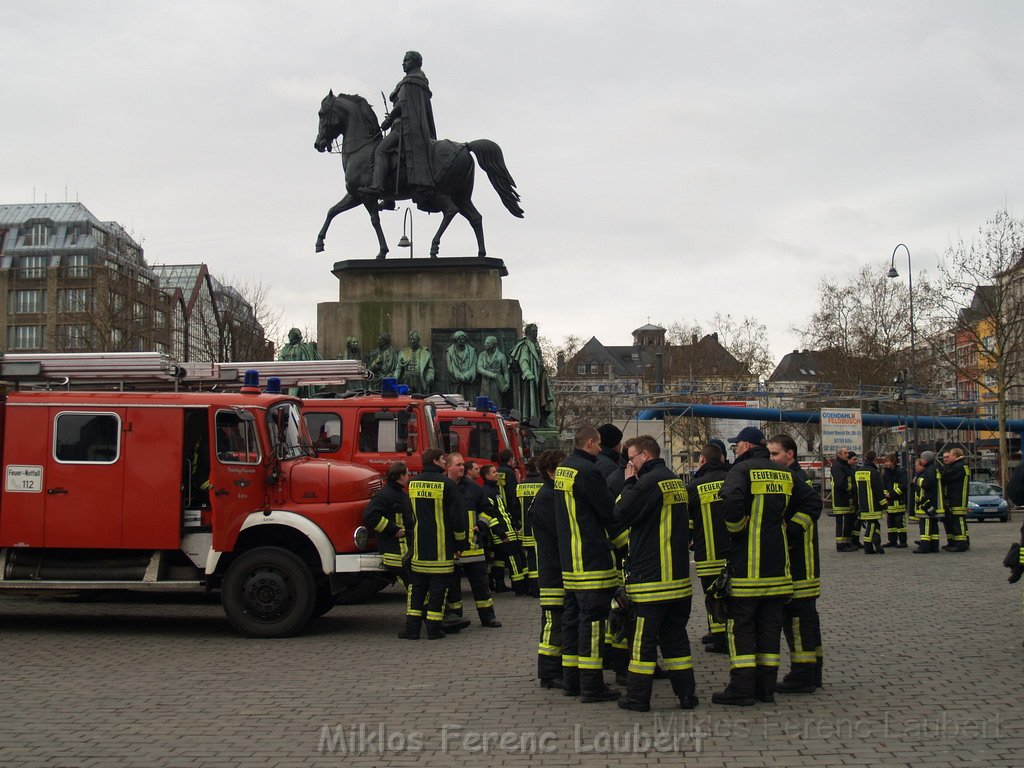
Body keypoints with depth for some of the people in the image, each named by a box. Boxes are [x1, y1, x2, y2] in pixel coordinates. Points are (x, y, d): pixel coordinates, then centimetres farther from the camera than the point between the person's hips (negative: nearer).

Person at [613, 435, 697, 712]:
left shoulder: (650, 481, -14)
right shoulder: (676, 481, 15)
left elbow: (622, 514, -12)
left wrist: (629, 483, -2)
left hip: (651, 574, -8)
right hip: (678, 574, 8)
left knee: (644, 637, -2)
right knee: (675, 635, 13)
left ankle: (638, 696, 3)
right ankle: (686, 692, 14)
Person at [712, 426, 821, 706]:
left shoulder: (742, 469, -9)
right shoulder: (784, 473, 11)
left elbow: (731, 500, -27)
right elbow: (812, 502, 13)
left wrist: (736, 527, -11)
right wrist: (789, 525, 10)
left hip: (746, 565, -6)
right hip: (777, 566, 6)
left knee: (741, 626, 0)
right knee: (770, 625, 12)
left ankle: (741, 688, -1)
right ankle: (766, 686, 16)